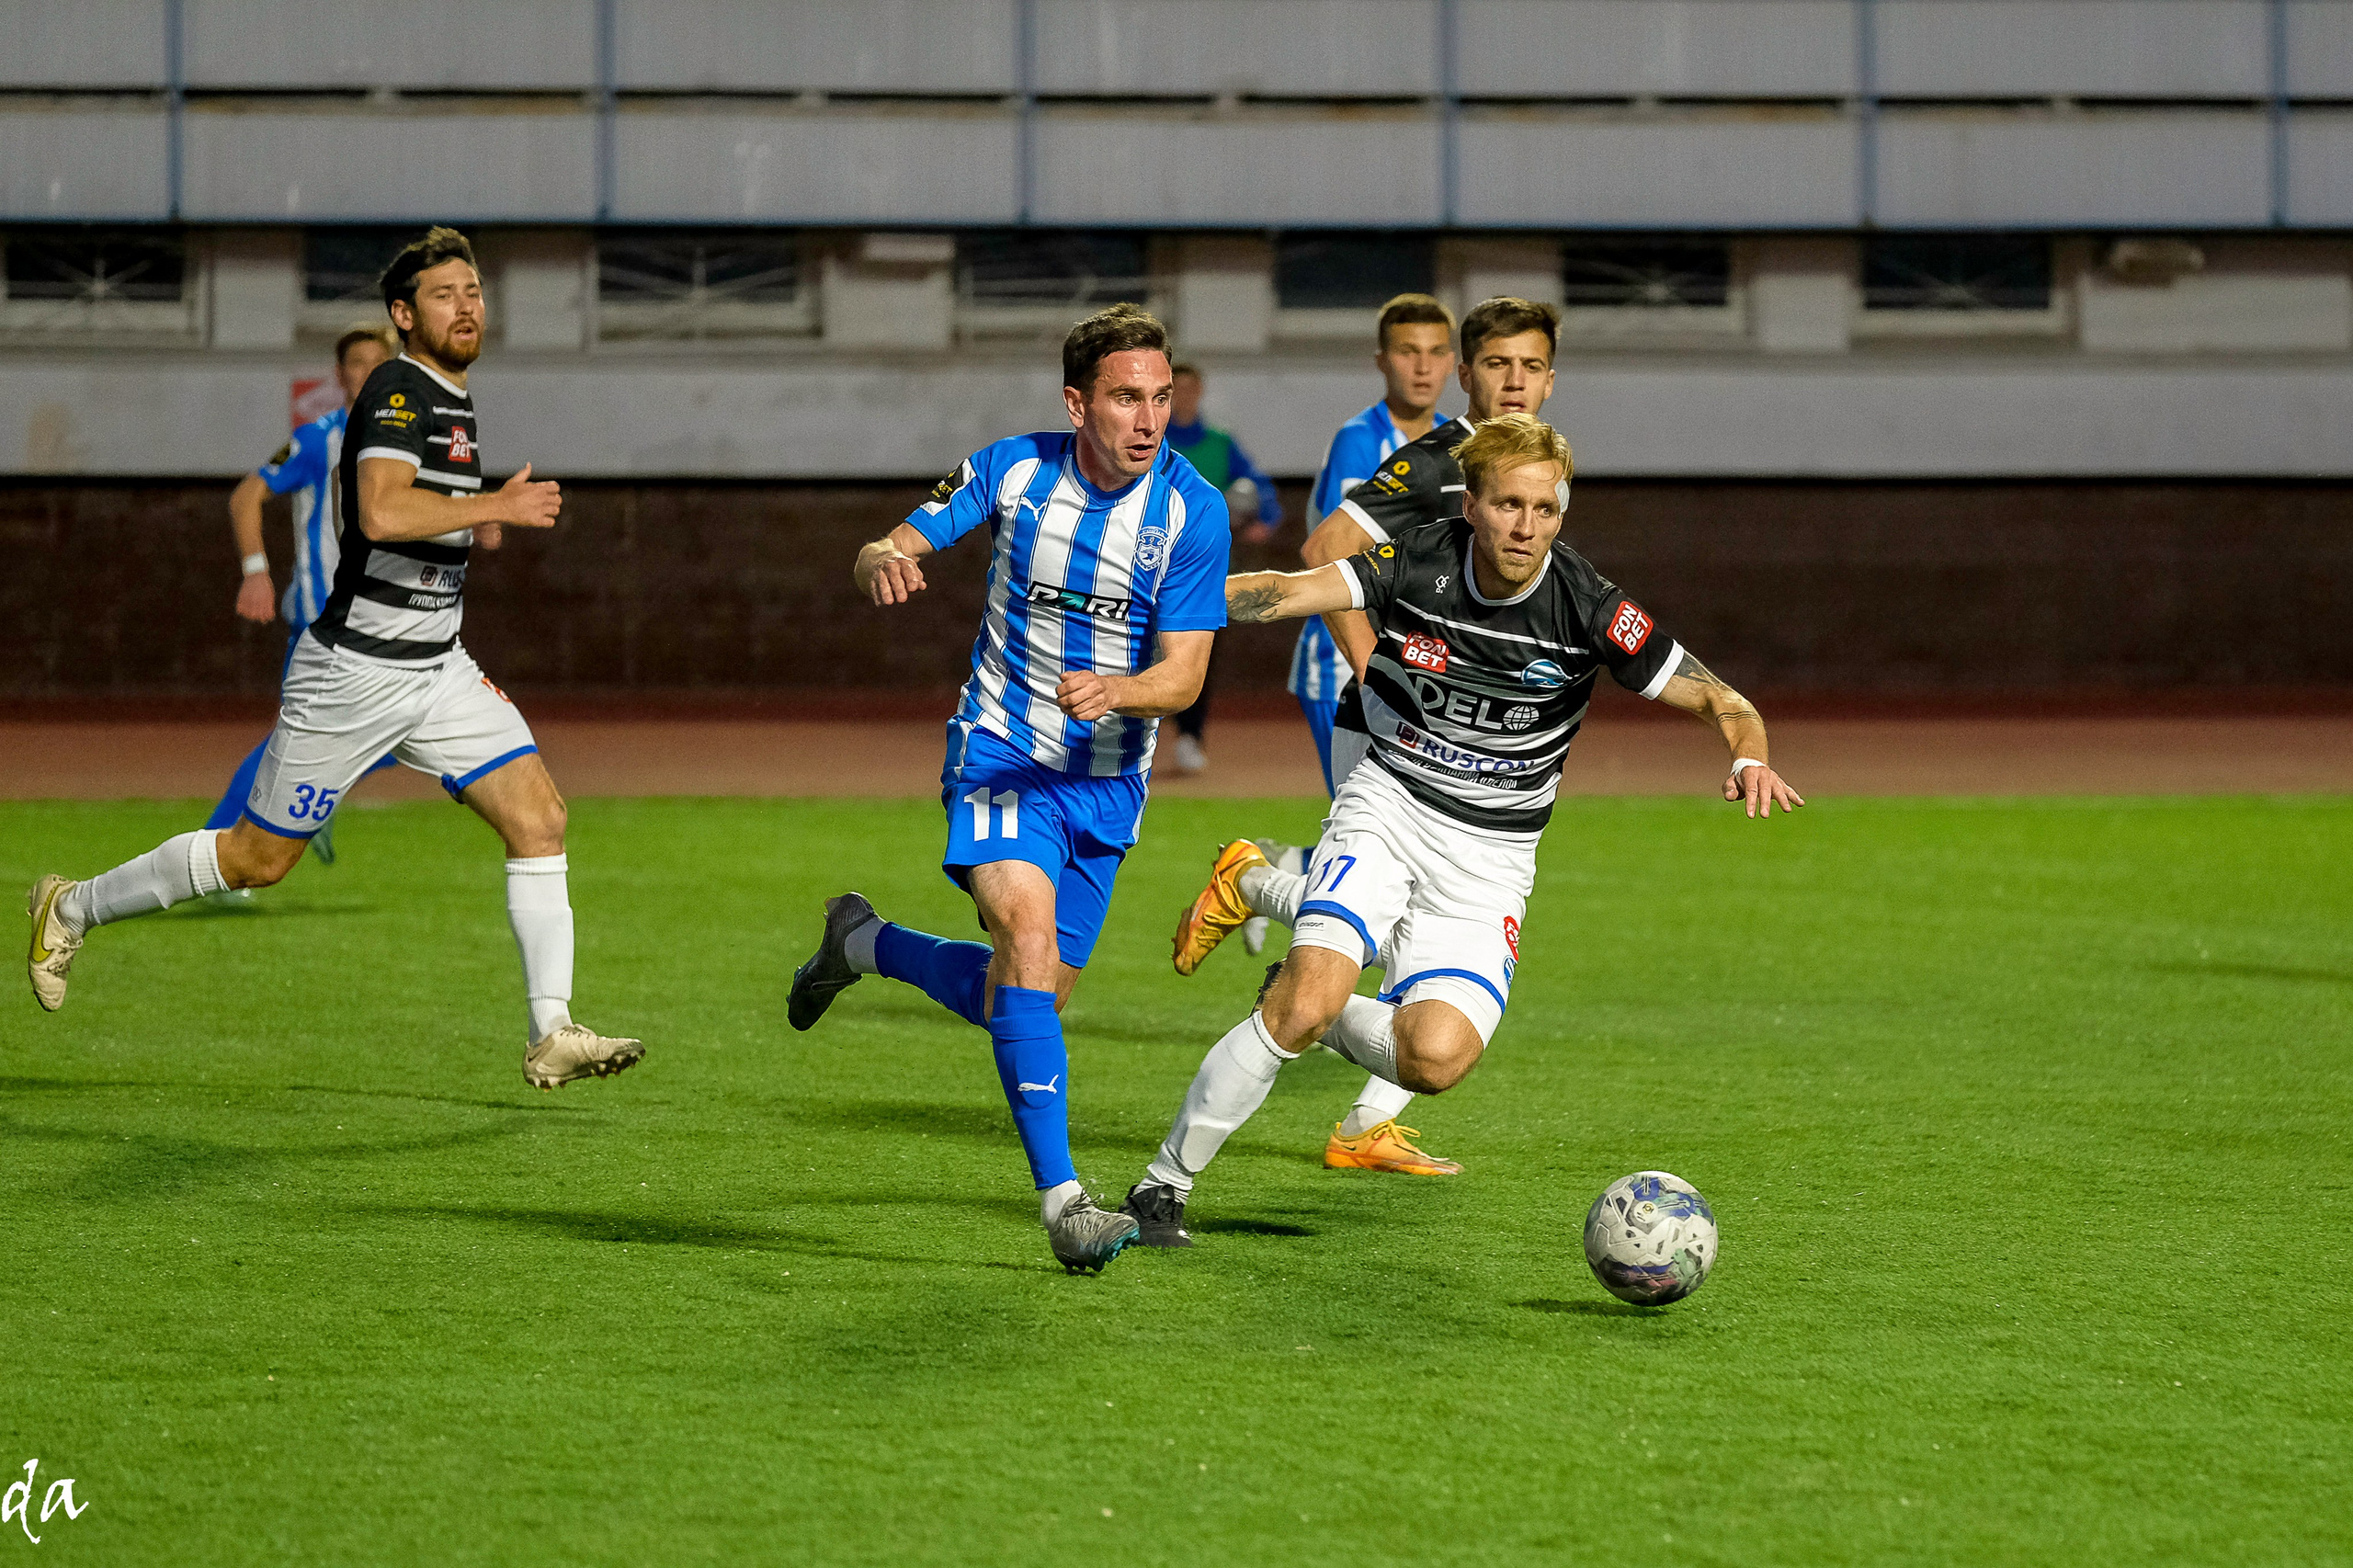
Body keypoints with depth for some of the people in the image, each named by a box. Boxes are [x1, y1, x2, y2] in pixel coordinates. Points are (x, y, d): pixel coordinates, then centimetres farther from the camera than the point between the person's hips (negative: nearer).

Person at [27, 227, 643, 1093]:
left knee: (539, 817, -8)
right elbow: (381, 511, -33)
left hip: (436, 667, 8)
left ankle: (551, 1035, -8)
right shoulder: (397, 392, -16)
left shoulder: (453, 403, 13)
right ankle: (73, 907, 23)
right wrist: (497, 507, -25)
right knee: (259, 858, 3)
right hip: (354, 670, -8)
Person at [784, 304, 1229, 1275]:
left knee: (1028, 996, 10)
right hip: (1002, 756, -3)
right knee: (1027, 928, -27)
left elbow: (1183, 674, -12)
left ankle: (862, 944, 40)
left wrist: (1112, 692, -33)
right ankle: (1061, 1200, -30)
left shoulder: (1192, 510, -11)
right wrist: (885, 564, -27)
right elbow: (887, 551, -2)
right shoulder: (1012, 470, -9)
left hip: (1108, 777, 3)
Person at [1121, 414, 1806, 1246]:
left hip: (1491, 856, 1)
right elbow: (1290, 591, -20)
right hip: (1387, 810, -1)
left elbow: (1722, 702, -10)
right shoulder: (1414, 565, -12)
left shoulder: (1589, 609, -13)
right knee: (1306, 1000, -23)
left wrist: (1749, 758, -32)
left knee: (1436, 1059, -20)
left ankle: (1316, 1013, 13)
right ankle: (1163, 1183, -7)